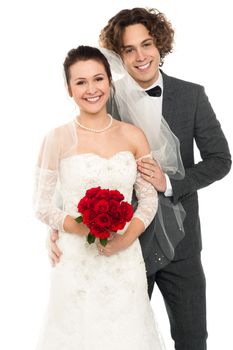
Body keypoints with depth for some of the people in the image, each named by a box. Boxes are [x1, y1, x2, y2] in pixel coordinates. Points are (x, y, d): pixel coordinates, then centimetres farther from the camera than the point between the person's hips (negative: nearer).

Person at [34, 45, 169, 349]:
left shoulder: (133, 136, 1)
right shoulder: (58, 139, -6)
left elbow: (149, 198, 5)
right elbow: (42, 206, -3)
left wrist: (127, 238, -12)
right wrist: (80, 228, -19)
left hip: (125, 259, 2)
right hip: (77, 261, -2)